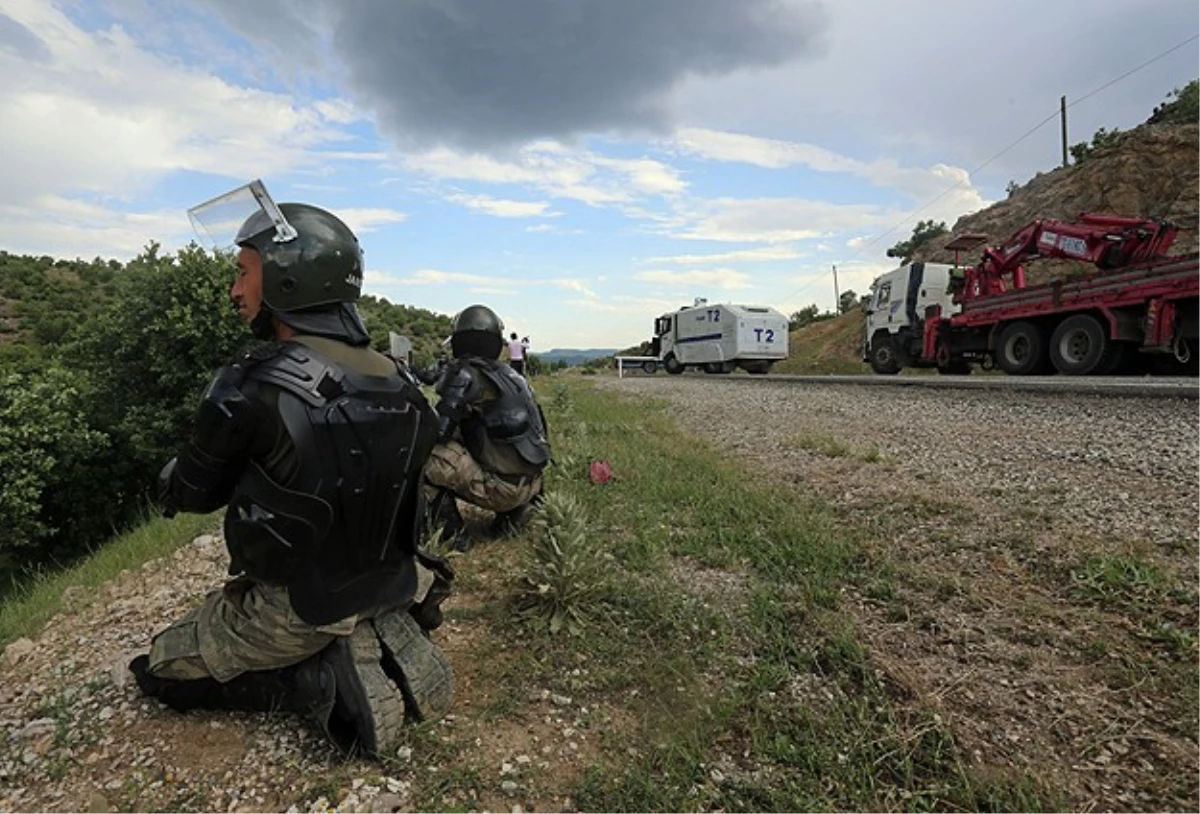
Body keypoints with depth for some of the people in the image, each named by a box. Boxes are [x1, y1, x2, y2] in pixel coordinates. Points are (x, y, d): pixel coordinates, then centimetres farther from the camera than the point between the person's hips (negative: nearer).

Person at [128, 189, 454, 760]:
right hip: (388, 590, 6)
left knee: (157, 669, 18)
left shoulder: (252, 391, -25)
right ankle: (385, 650, 8)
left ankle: (320, 680, -1)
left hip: (295, 612, -5)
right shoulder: (398, 385, -8)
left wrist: (171, 480, 18)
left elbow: (191, 492, -7)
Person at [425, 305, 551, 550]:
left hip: (501, 489, -8)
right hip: (532, 485, 8)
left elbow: (440, 430, -14)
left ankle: (452, 532, -6)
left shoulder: (465, 374, -9)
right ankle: (514, 513, 16)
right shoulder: (510, 374, 14)